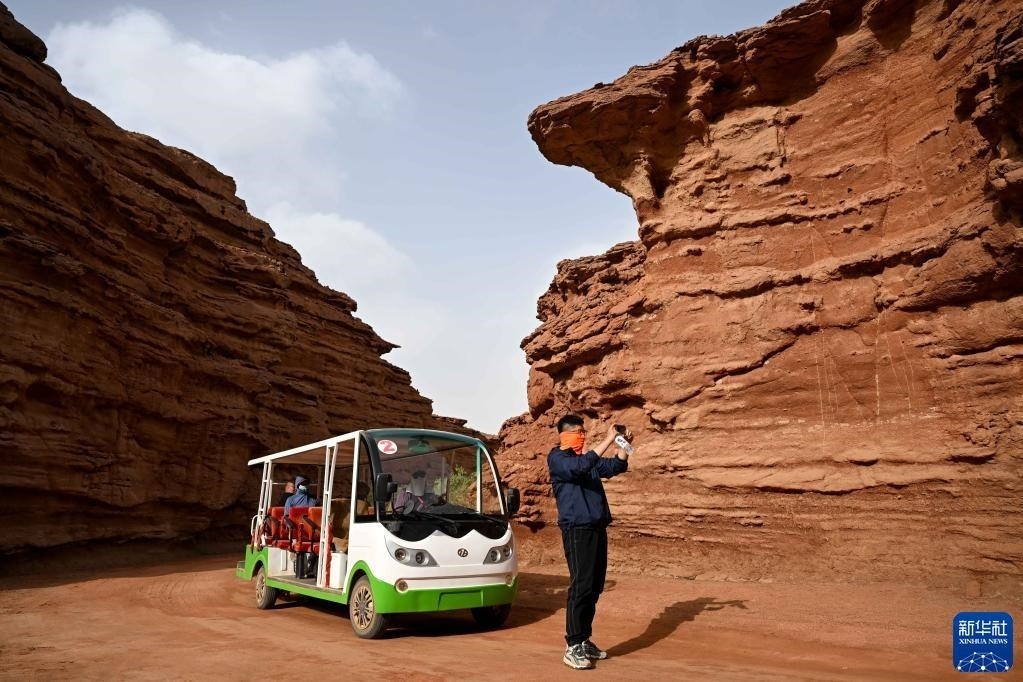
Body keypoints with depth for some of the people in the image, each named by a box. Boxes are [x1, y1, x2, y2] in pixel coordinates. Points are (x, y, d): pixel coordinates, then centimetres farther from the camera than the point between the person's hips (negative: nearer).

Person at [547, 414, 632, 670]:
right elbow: (581, 466, -25)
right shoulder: (557, 459, -6)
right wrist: (608, 440, -25)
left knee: (594, 587, 9)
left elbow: (616, 466, 17)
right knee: (581, 586, -11)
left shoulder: (588, 458, 17)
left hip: (597, 528, 8)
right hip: (577, 529, -8)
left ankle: (584, 640, 19)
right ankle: (573, 647, -5)